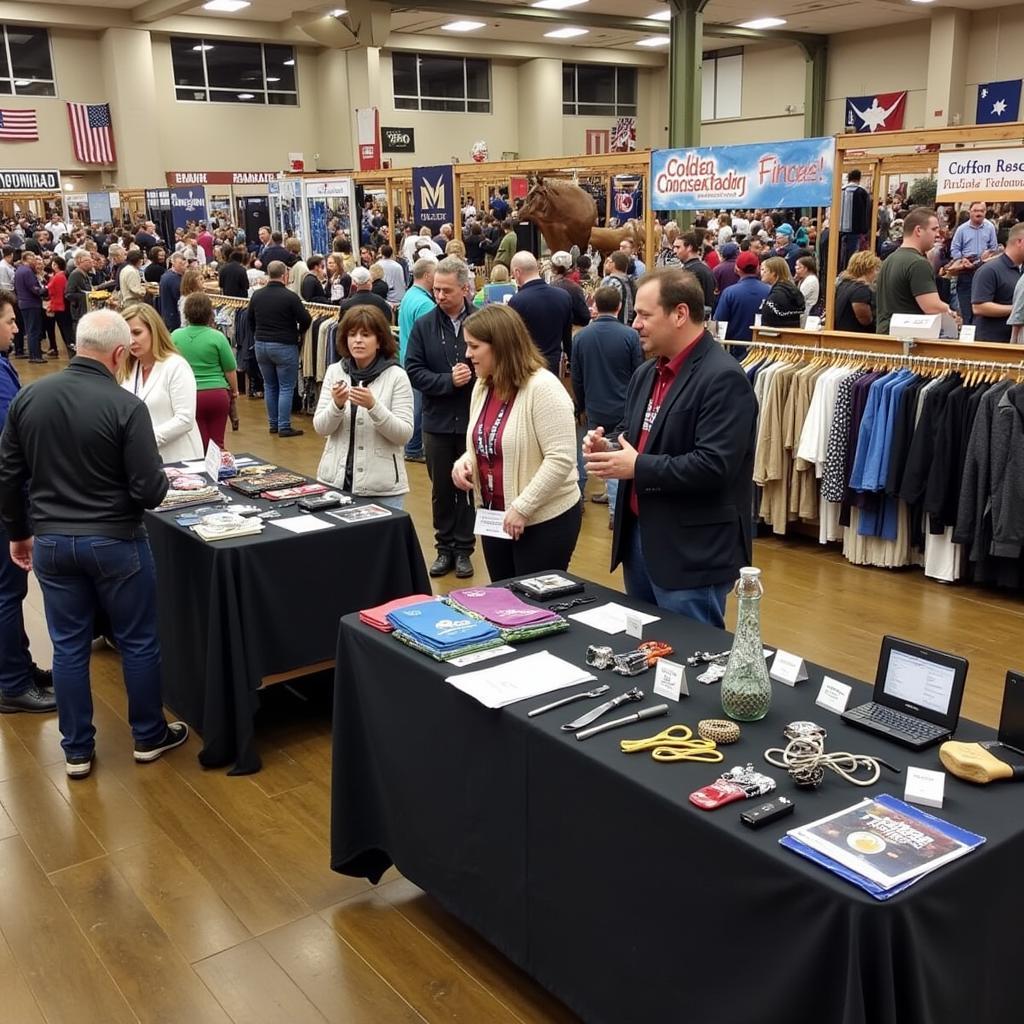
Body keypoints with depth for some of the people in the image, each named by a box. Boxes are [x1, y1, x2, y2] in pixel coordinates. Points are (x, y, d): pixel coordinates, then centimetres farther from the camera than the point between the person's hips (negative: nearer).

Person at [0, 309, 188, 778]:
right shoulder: (126, 405, -18)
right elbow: (149, 492, -18)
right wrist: (160, 478, 5)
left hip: (51, 541, 4)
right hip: (115, 541, -4)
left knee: (69, 646, 14)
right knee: (138, 642, 13)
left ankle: (76, 750, 24)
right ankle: (149, 736, 28)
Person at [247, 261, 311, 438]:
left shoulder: (257, 295, 2)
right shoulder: (290, 296, -15)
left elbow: (250, 319, 14)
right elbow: (306, 320, -11)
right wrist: (299, 333, 9)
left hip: (261, 345, 5)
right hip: (284, 346, -5)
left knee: (269, 386, 15)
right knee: (286, 387, 1)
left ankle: (273, 424, 20)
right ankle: (284, 427, 0)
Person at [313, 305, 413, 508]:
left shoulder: (396, 376, -6)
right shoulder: (334, 372, 4)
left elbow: (404, 434, -10)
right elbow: (320, 428, 2)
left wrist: (373, 406, -23)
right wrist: (337, 405, -17)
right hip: (335, 480, 3)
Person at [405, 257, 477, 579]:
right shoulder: (423, 325, -3)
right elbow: (413, 371, -6)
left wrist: (474, 374, -22)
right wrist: (448, 381, -18)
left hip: (474, 419, -2)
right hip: (437, 420, 2)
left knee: (468, 486, 11)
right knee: (441, 488, 13)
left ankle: (464, 548, 24)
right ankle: (445, 547, 27)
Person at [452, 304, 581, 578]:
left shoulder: (543, 387, -20)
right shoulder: (483, 387, 6)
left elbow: (561, 459, -23)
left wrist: (522, 508, -22)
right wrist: (465, 461, -3)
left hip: (545, 520, -8)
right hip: (495, 516, 8)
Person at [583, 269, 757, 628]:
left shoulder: (723, 378, -18)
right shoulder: (646, 373, 12)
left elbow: (714, 466, -25)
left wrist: (638, 467, -20)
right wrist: (609, 446, -1)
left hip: (691, 553, -9)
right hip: (638, 535, 9)